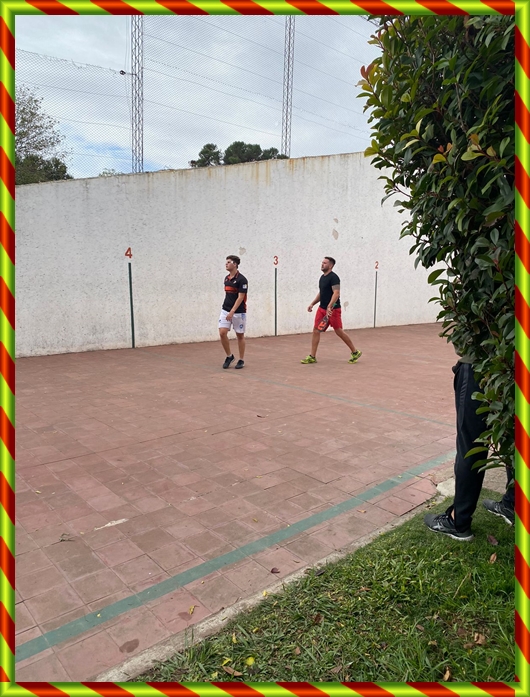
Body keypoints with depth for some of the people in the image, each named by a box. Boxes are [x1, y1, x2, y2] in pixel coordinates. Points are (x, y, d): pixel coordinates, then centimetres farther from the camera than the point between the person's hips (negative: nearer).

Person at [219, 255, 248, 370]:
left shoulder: (242, 279, -14)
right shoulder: (226, 278, 10)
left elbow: (240, 297, -19)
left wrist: (232, 312, -26)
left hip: (238, 312, -6)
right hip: (225, 310, 6)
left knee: (240, 336, 4)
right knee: (222, 333, -6)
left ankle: (241, 360, 16)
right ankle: (229, 356, 12)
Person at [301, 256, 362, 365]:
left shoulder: (333, 277, -14)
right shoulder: (322, 277, 14)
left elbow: (336, 293, -24)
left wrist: (329, 307, -33)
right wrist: (312, 304, 16)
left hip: (333, 309, -8)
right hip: (322, 308, 9)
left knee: (339, 331, -1)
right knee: (316, 331, 2)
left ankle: (355, 352, 16)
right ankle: (312, 357, 6)